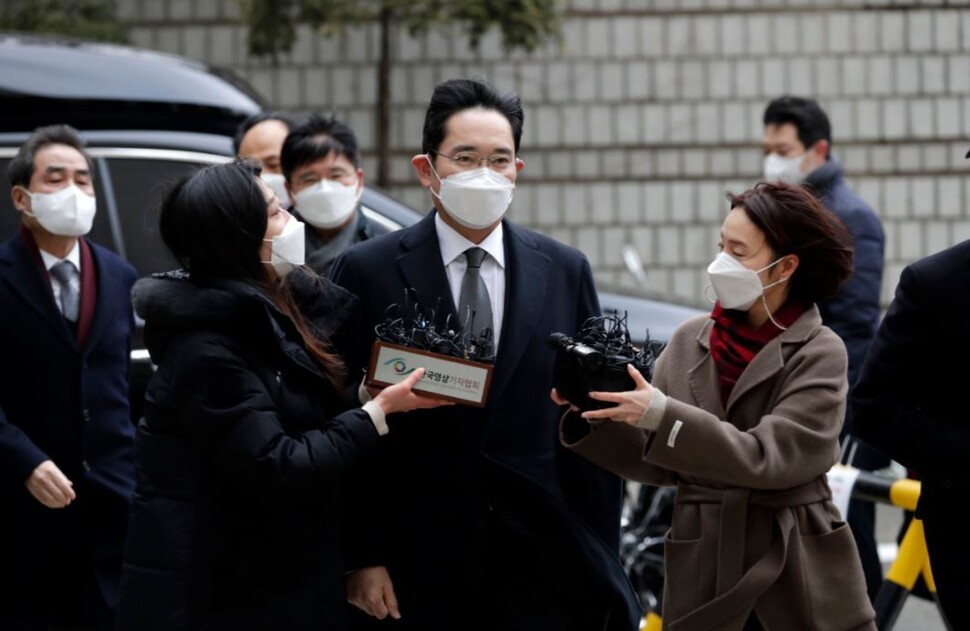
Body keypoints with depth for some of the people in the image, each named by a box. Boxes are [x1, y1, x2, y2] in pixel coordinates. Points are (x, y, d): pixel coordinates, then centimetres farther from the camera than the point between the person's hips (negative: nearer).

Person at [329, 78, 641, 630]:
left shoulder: (566, 272, 6)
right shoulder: (368, 272, -1)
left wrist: (600, 562, 2)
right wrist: (362, 558, -7)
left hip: (545, 572, 2)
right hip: (417, 578, -2)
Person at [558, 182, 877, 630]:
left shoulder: (819, 354, -6)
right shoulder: (690, 341, 5)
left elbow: (766, 457, -17)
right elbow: (657, 463, 5)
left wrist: (661, 415, -23)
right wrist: (594, 415, -11)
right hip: (703, 577, 3)